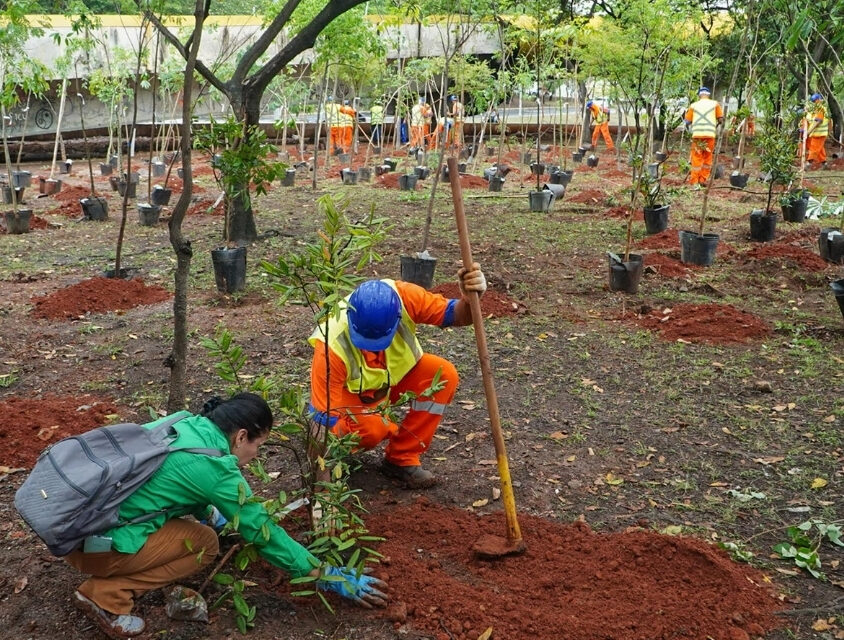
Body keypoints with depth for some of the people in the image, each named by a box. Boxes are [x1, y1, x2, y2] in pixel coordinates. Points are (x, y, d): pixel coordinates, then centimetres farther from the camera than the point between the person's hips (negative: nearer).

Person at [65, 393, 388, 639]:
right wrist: (331, 578, 0)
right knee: (205, 543, 2)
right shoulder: (216, 470, -15)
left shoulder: (184, 422, 6)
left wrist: (214, 516, 35)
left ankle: (108, 579, 13)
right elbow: (263, 533, -7)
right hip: (92, 543, -8)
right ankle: (106, 595, -3)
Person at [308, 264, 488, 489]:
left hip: (395, 374, 5)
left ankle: (402, 459, -9)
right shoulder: (333, 347, -38)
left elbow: (454, 315, -22)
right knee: (372, 427, -36)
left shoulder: (403, 298, -31)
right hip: (351, 391, -5)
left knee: (444, 375, -23)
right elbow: (323, 418, -34)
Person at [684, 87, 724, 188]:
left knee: (696, 158, 5)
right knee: (707, 158, 13)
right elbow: (721, 120, 5)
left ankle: (695, 182, 2)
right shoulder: (715, 104, 8)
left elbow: (687, 122, 6)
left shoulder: (693, 105, 8)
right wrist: (717, 127, 24)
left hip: (697, 134, 0)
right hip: (710, 134, 0)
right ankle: (703, 180, 14)